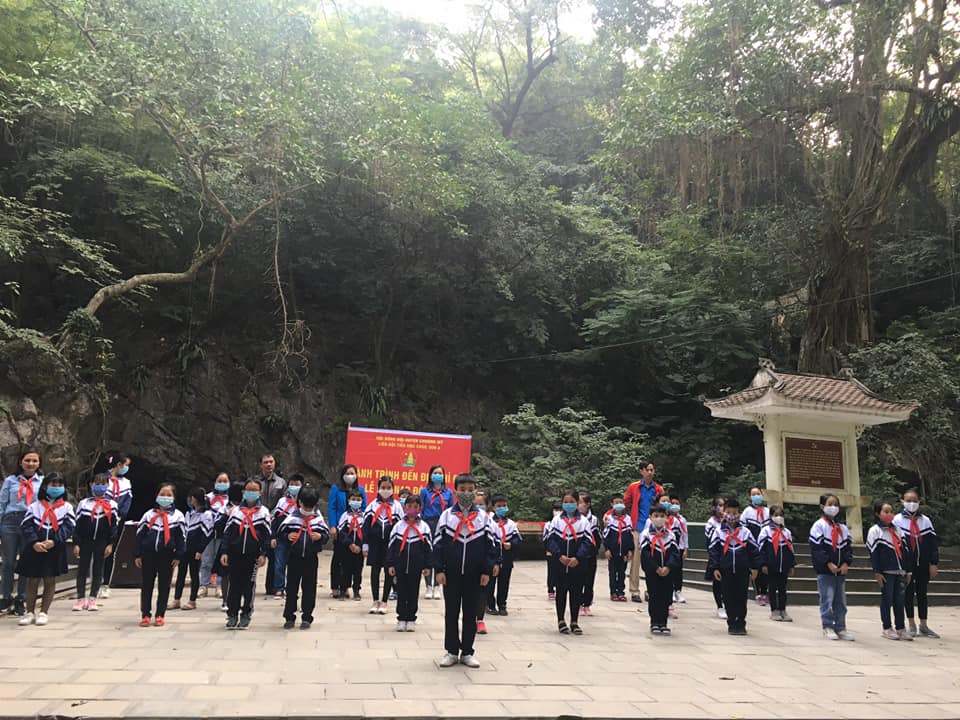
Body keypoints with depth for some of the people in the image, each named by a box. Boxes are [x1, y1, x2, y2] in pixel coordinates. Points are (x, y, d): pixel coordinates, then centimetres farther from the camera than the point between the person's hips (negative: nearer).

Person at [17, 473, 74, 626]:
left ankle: (43, 612, 13)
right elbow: (26, 526, -3)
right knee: (32, 580, 6)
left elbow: (68, 527, -6)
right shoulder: (34, 506, 5)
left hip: (55, 549, 0)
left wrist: (54, 541, -19)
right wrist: (34, 542, -18)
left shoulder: (66, 507, 3)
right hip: (34, 549, 1)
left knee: (50, 580, 3)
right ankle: (30, 612, 18)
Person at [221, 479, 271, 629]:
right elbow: (227, 533, 6)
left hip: (253, 556, -1)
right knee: (234, 585, 4)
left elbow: (266, 535, 0)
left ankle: (245, 616, 14)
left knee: (249, 586, 5)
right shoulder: (235, 510, 7)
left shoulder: (264, 512, 3)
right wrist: (224, 552, -2)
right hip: (235, 555, 1)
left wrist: (263, 554, -8)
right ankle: (232, 615, 13)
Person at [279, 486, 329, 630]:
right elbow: (280, 533, 1)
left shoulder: (318, 518, 0)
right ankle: (289, 617, 17)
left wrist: (320, 536, -16)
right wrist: (287, 536, -18)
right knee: (291, 587, 6)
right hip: (294, 557, 0)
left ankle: (306, 617, 15)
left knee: (309, 588, 6)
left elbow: (327, 534, 5)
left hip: (311, 558, 1)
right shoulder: (292, 517, -3)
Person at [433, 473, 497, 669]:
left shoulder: (483, 517, 2)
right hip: (451, 574, 0)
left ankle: (467, 652, 19)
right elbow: (438, 544, -1)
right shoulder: (446, 515, 0)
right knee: (451, 613, 7)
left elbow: (491, 546, 2)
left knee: (470, 614, 9)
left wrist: (487, 571, -2)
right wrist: (439, 570, -6)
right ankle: (451, 651, 18)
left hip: (474, 575, 1)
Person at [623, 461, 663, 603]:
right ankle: (634, 591, 3)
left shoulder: (658, 489, 6)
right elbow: (625, 504, 13)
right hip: (638, 528, -2)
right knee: (636, 559, -3)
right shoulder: (633, 487, 3)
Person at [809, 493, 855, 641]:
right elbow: (816, 548, -12)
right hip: (825, 570, -6)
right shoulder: (818, 526, -5)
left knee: (841, 601, 9)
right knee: (827, 600, -5)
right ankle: (828, 627, 4)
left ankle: (840, 628, 17)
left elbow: (848, 546, 11)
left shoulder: (842, 527, 15)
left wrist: (846, 563, -4)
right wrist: (828, 563, -16)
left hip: (841, 570, 6)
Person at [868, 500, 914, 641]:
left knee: (899, 600, 8)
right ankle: (887, 629, 10)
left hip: (900, 571, 5)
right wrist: (877, 572, -13)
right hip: (886, 571, -5)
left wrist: (908, 571, 13)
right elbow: (873, 553, -9)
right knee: (887, 599, 1)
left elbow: (905, 550, 16)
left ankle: (900, 628, 16)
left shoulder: (897, 530, 15)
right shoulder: (875, 531, -4)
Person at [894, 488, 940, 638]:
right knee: (908, 594, 4)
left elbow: (933, 542, 6)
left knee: (922, 594, 9)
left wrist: (934, 563, 0)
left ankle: (923, 626, 18)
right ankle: (912, 626, 14)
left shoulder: (925, 520, 7)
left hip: (923, 565, 3)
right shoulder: (898, 520, -2)